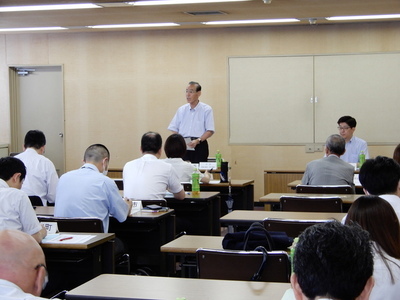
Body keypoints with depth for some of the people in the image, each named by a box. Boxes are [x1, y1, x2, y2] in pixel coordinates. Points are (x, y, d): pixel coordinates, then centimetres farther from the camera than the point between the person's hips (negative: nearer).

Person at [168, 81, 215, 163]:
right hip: (183, 145, 3)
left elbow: (210, 131, -3)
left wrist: (197, 141, -17)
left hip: (199, 145, -3)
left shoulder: (206, 109, 2)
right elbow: (174, 129, 14)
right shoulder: (181, 110, 12)